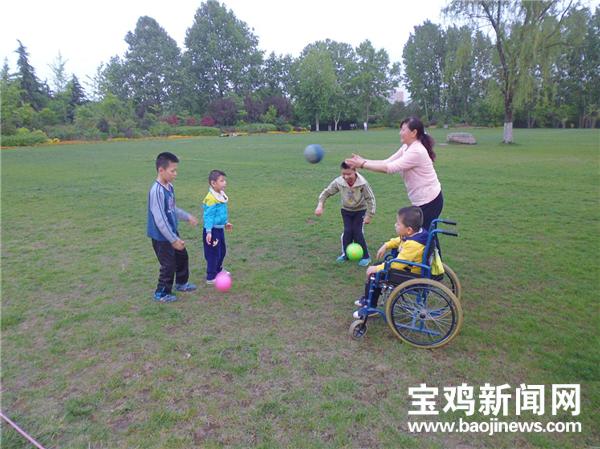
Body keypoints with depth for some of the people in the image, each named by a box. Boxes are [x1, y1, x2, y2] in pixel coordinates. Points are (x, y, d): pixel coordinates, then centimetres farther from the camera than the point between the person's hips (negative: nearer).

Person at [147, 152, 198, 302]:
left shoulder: (169, 186, 2)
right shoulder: (157, 190, -26)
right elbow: (160, 219, -28)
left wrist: (187, 217, 21)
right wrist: (173, 239, -26)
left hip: (172, 232, 9)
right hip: (161, 236, -9)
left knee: (182, 256, 21)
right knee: (169, 265, 2)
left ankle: (181, 283, 41)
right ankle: (161, 293, 22)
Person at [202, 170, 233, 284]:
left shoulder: (221, 195, 6)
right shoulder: (211, 199, -23)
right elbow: (208, 216, -23)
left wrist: (225, 223, 30)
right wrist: (208, 232, -27)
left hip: (220, 229, 10)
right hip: (212, 230, -10)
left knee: (222, 251, 23)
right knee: (213, 253, 0)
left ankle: (218, 270, 44)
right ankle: (211, 278, 13)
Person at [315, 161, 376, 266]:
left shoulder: (362, 183, -30)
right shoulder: (338, 182, -23)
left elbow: (370, 198, -18)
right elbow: (326, 192, -9)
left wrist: (369, 215, -14)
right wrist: (320, 205, -20)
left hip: (360, 210, -2)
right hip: (346, 210, 3)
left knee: (357, 232, -10)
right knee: (347, 231, -6)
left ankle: (365, 256, 6)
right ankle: (346, 254, 16)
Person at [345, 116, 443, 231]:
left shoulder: (416, 151, -24)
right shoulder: (406, 147, 5)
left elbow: (389, 168, -27)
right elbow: (387, 162, 1)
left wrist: (362, 165, -24)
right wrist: (364, 160, -9)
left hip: (429, 201, -9)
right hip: (422, 200, 9)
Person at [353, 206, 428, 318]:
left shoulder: (412, 245, -34)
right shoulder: (415, 233, -6)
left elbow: (397, 264, -34)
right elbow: (399, 240, 16)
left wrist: (377, 268, -26)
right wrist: (386, 246, 8)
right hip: (406, 265, 10)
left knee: (374, 274, -11)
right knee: (378, 266, 18)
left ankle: (370, 306, 7)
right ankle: (369, 298, 32)